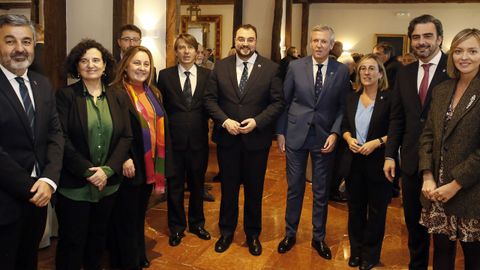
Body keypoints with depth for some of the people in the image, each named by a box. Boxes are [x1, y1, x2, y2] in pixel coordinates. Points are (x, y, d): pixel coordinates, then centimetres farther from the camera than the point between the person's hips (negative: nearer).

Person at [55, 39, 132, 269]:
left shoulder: (118, 97, 5)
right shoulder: (65, 95, -6)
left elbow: (126, 136, 0)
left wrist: (107, 170, -12)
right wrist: (87, 171, -17)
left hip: (108, 183, 4)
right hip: (74, 184, -3)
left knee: (99, 235, 19)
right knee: (72, 241, 8)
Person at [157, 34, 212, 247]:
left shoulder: (207, 75, 1)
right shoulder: (165, 76, 0)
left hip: (199, 139, 1)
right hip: (174, 139, -1)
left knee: (197, 184, 15)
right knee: (175, 185, 10)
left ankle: (197, 223, 35)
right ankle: (176, 227, 27)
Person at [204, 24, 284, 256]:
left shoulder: (271, 68, -3)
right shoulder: (221, 66, 2)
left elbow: (277, 102, -5)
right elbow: (210, 99, 1)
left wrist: (257, 121, -17)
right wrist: (225, 121, -14)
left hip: (257, 139, -1)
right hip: (227, 138, 1)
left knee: (254, 189, 13)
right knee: (228, 187, 14)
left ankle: (253, 234, 31)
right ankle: (226, 232, 32)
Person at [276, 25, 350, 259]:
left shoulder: (342, 71, -2)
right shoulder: (295, 66, -1)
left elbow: (343, 106, 1)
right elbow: (284, 101, 2)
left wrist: (335, 133, -11)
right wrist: (280, 132, 0)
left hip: (325, 138, 0)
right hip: (296, 135, 0)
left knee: (321, 191, 11)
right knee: (294, 188, 11)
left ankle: (318, 238, 28)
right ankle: (290, 234, 28)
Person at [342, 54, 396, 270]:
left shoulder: (389, 98, -10)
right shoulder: (352, 98, 6)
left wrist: (377, 142, -22)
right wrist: (349, 138, -8)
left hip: (378, 163, -4)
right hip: (354, 162, 5)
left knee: (376, 210, 10)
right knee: (355, 208, 15)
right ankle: (356, 250, 32)